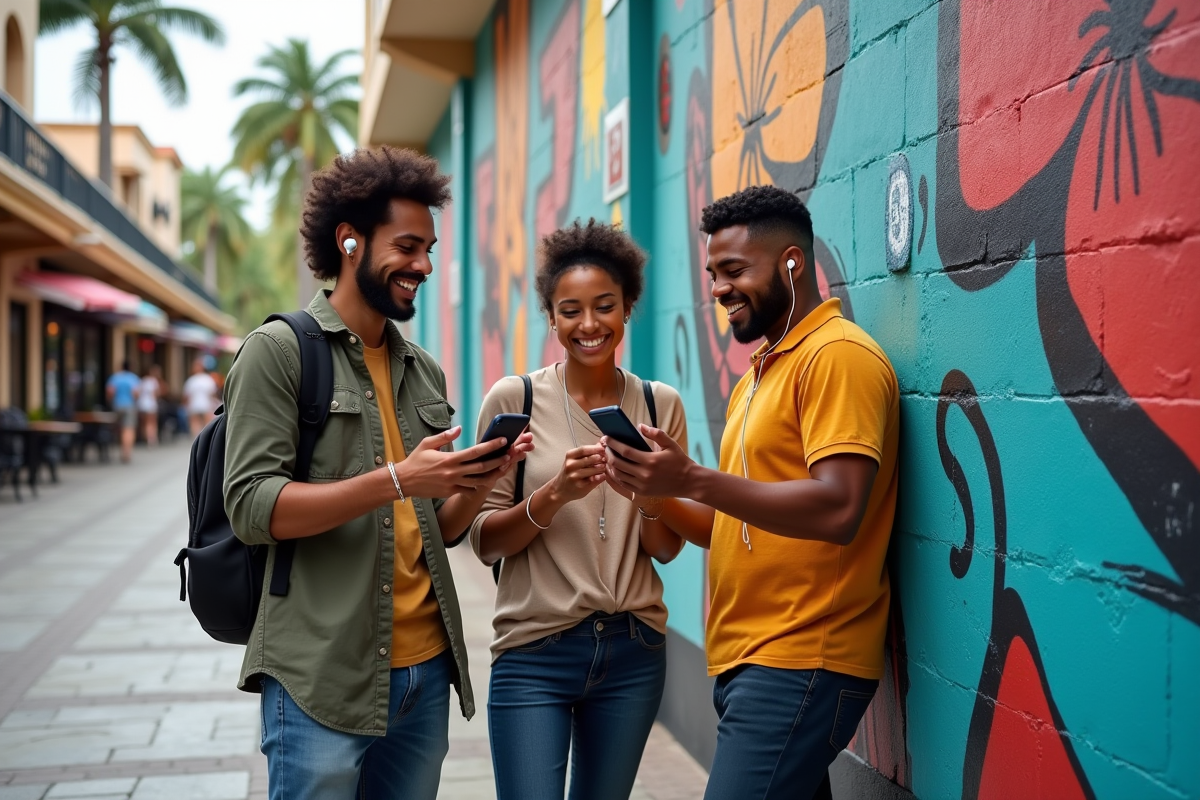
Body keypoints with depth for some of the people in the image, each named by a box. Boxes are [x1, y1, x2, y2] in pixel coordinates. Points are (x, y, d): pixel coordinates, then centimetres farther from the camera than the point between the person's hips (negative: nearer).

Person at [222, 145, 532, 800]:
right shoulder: (279, 349, -5)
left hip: (426, 669, 6)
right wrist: (395, 481, -23)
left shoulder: (424, 371, 14)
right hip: (322, 677, -6)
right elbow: (252, 507, -14)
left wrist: (479, 481, -6)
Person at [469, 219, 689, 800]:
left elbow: (667, 549, 5)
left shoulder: (660, 404, 4)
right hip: (534, 652, -3)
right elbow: (485, 543, -4)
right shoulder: (514, 399, -4)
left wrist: (647, 491, -16)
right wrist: (554, 495, -21)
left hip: (634, 650, 3)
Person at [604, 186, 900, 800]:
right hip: (744, 661, 9)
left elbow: (837, 509, -21)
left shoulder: (838, 355, -10)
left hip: (797, 666, -9)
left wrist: (694, 479, -22)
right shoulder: (761, 372, 19)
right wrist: (659, 492, 1)